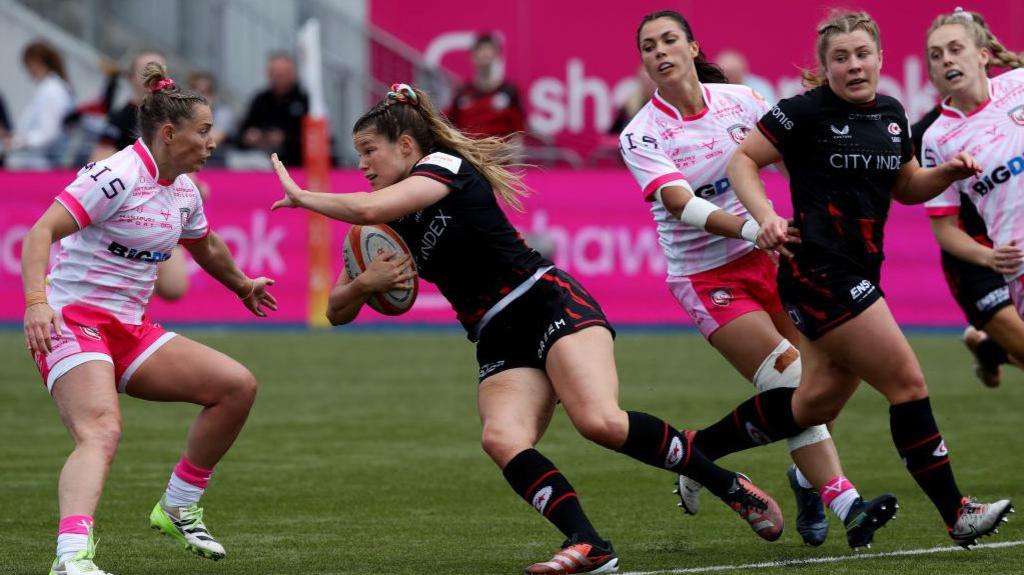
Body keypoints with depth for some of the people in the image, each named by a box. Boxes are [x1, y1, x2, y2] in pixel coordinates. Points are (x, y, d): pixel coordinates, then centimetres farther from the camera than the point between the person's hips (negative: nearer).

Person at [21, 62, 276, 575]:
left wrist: (242, 285, 50)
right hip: (71, 322, -9)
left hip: (129, 329, 9)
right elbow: (40, 233, -23)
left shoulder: (184, 191, 12)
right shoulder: (118, 177, -16)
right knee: (100, 432, -33)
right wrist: (35, 299, -37)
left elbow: (206, 248, 35)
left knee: (237, 385, 1)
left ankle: (178, 508, 14)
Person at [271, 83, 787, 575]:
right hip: (500, 347, 7)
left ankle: (731, 488, -15)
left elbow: (369, 208, -20)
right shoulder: (392, 227, 19)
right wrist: (363, 283, -2)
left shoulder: (445, 165, -2)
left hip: (551, 307, -7)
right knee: (502, 439, -26)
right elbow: (337, 312, 20)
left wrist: (302, 197, -5)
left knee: (600, 421, -29)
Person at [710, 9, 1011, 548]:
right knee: (907, 381, -11)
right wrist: (765, 215, -22)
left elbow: (907, 187, 23)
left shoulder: (891, 114, 11)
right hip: (818, 273, -8)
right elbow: (741, 160, -6)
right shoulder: (806, 112, -10)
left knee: (818, 403, 11)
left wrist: (947, 172, 4)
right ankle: (956, 514, -7)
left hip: (858, 275, 8)